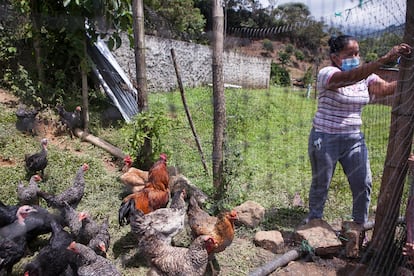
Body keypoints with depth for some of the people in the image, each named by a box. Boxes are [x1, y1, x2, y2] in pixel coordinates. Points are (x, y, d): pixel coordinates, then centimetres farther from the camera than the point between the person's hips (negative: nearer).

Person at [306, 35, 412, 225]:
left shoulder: (365, 76, 5)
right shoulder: (327, 74, -14)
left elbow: (386, 88, -12)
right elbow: (349, 78, -35)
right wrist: (384, 59, -42)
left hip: (354, 139, 6)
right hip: (325, 139, -5)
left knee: (363, 184, 6)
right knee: (320, 185, 9)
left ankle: (360, 224, 28)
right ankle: (314, 220, 32)